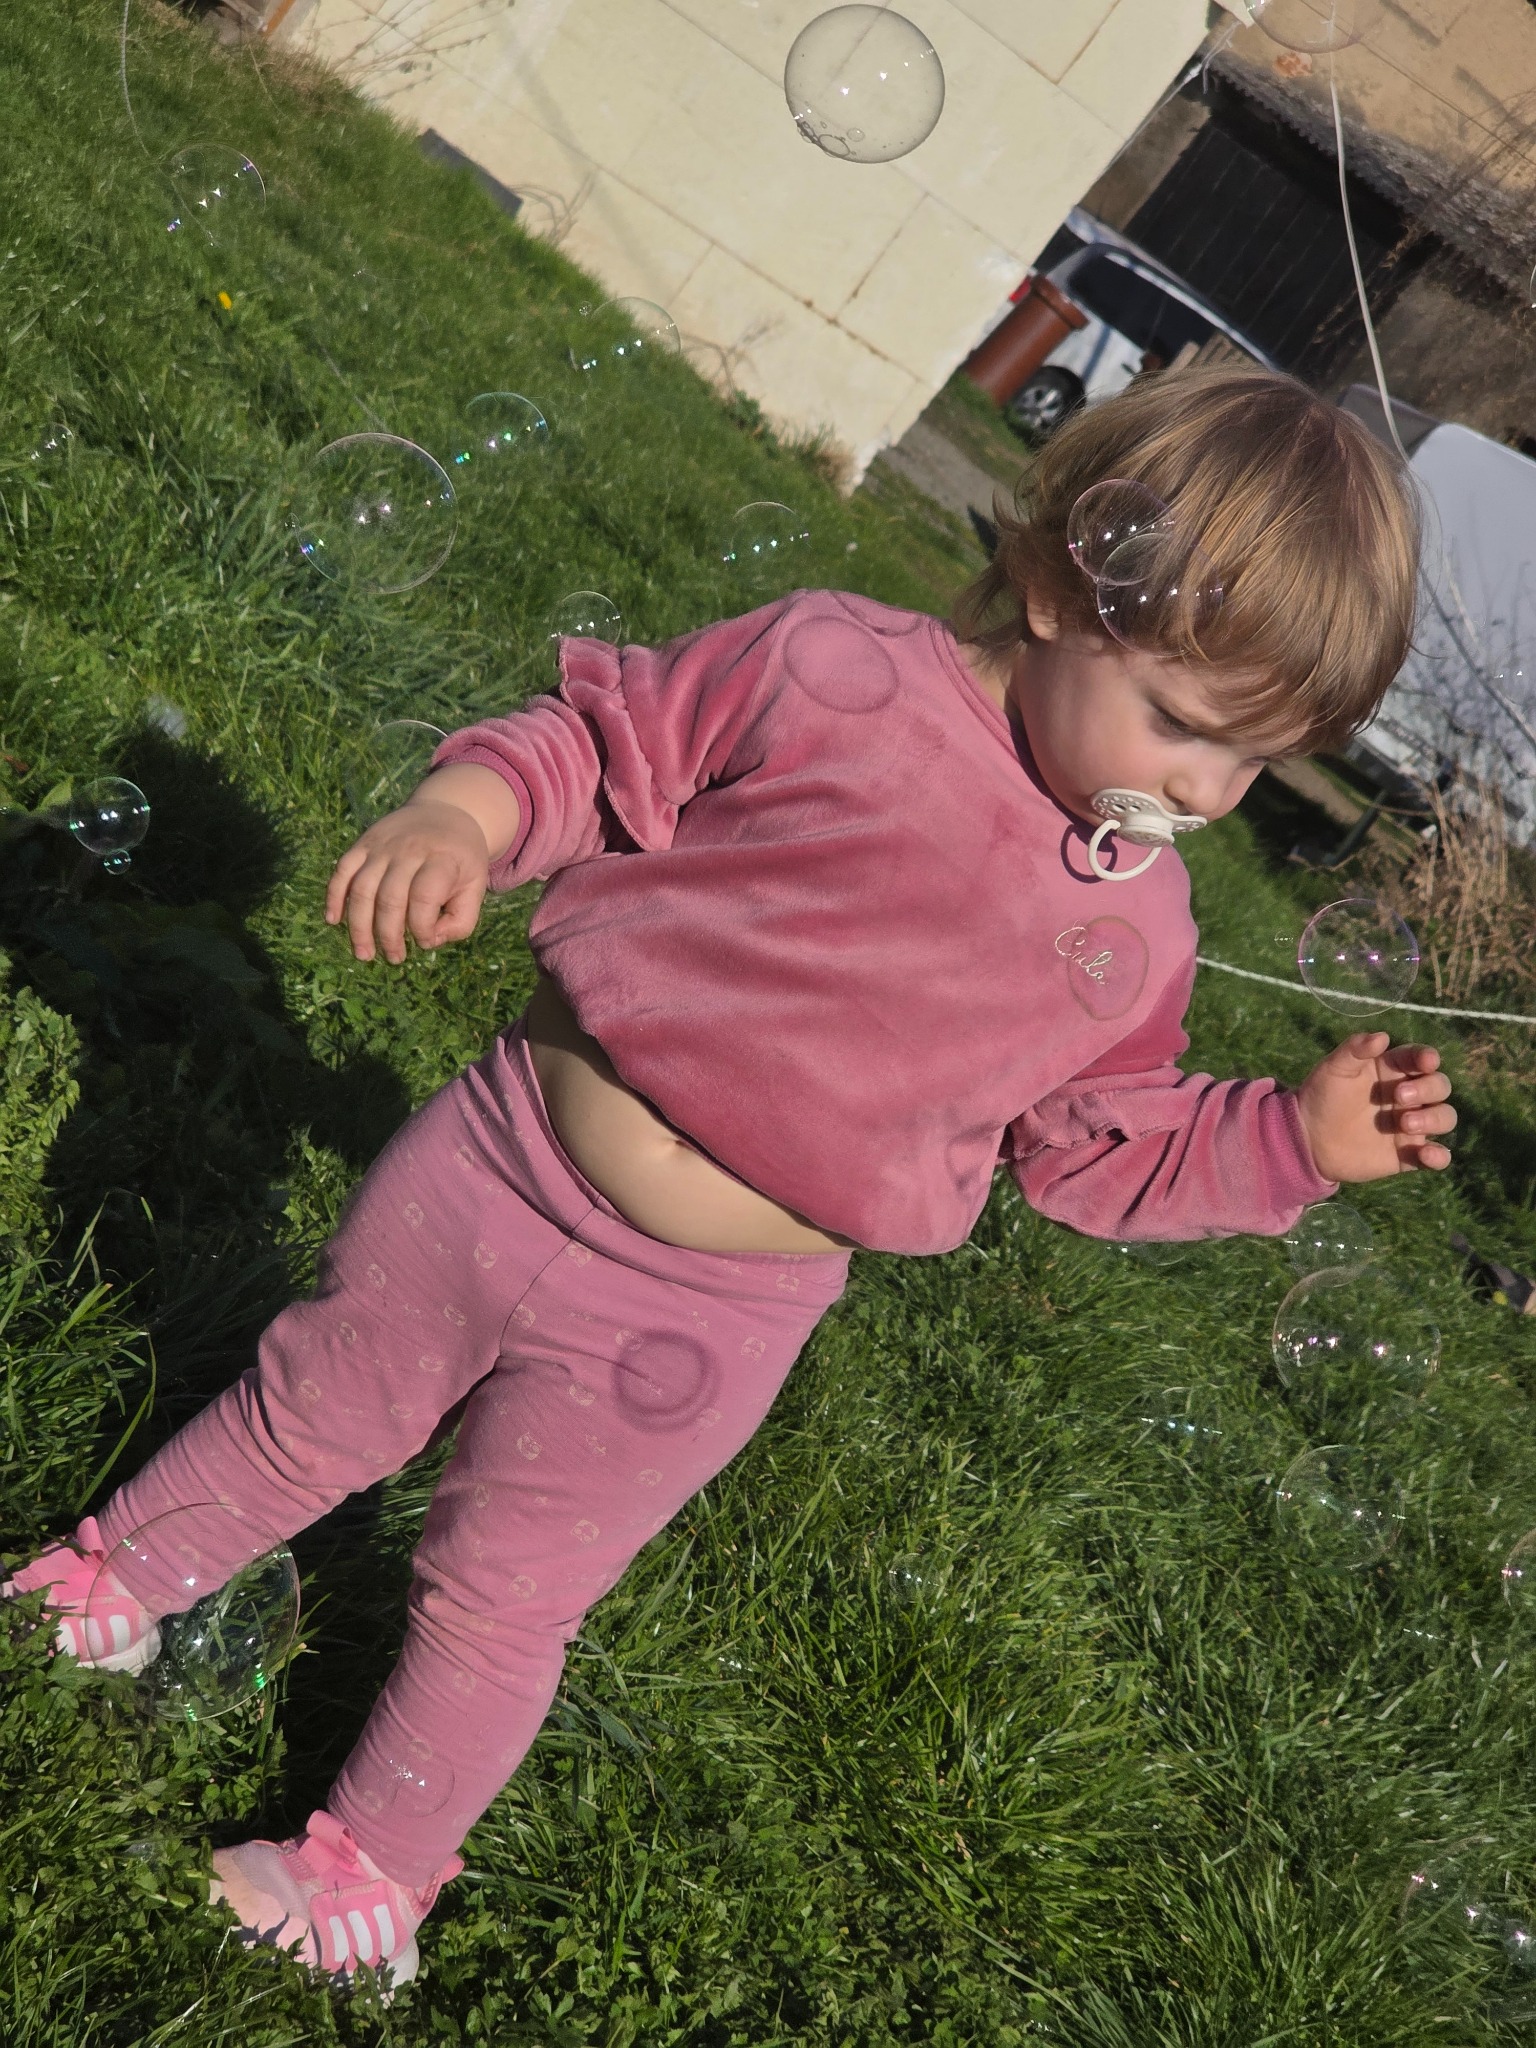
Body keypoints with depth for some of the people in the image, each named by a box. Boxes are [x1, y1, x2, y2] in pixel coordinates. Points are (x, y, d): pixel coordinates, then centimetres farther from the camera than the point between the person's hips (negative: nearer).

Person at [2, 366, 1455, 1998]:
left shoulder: (1133, 933, -2)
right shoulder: (836, 669, -13)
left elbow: (1106, 1145, 9)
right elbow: (600, 739, -8)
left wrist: (1298, 1135, -2)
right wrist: (457, 814, -26)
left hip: (694, 1334, 1)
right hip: (506, 1168, 0)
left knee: (498, 1603, 16)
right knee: (310, 1414, 23)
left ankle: (381, 1860, 47)